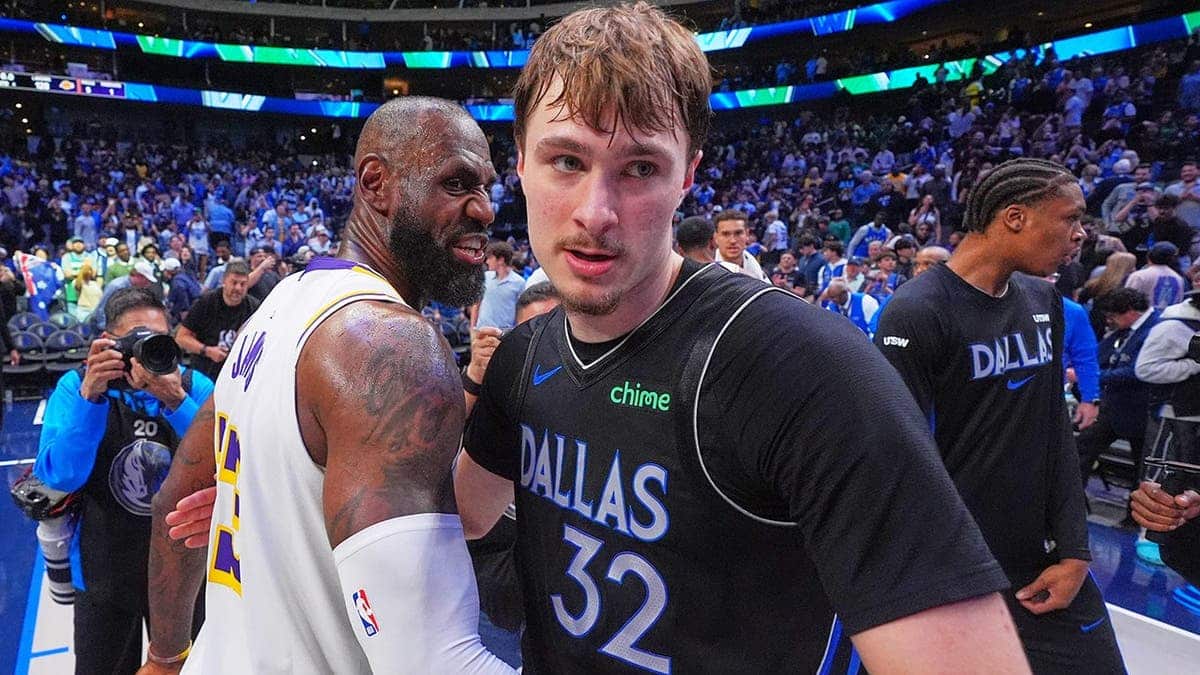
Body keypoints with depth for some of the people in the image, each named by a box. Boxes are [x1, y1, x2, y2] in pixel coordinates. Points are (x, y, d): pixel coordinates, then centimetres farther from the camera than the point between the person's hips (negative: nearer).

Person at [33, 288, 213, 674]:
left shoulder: (194, 386, -8)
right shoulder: (76, 385, -9)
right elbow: (58, 477, -19)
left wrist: (176, 401, -32)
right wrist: (89, 396, -31)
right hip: (104, 572, 0)